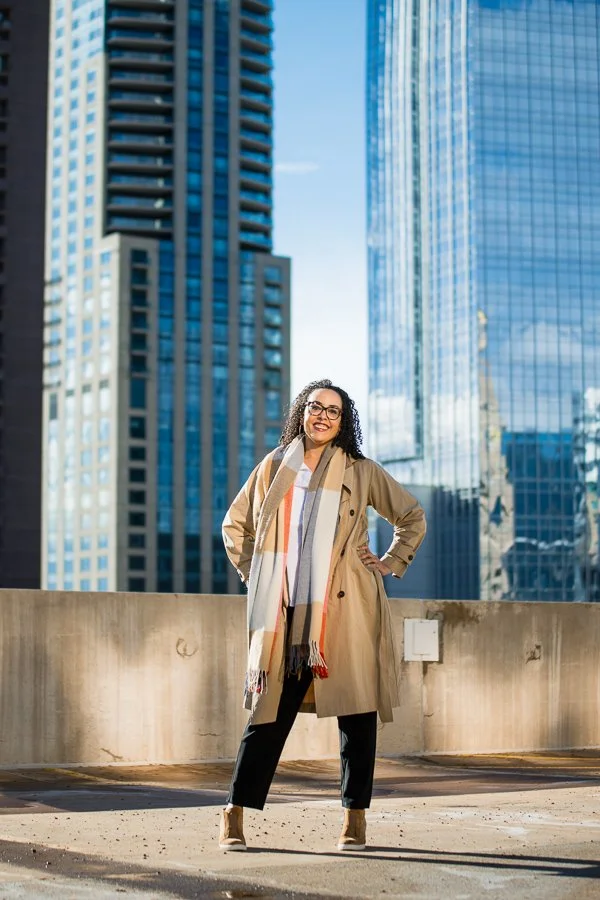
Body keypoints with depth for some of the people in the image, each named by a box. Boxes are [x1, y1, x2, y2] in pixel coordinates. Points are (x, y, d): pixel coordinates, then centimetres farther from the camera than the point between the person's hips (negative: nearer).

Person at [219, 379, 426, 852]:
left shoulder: (361, 472, 8)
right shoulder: (274, 467, 11)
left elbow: (413, 516, 17)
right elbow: (235, 524, 23)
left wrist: (391, 564, 9)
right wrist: (252, 572, 13)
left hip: (346, 610, 0)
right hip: (285, 611, 1)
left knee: (355, 709, -1)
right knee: (270, 709, -1)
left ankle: (355, 818, 9)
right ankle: (235, 813, 6)